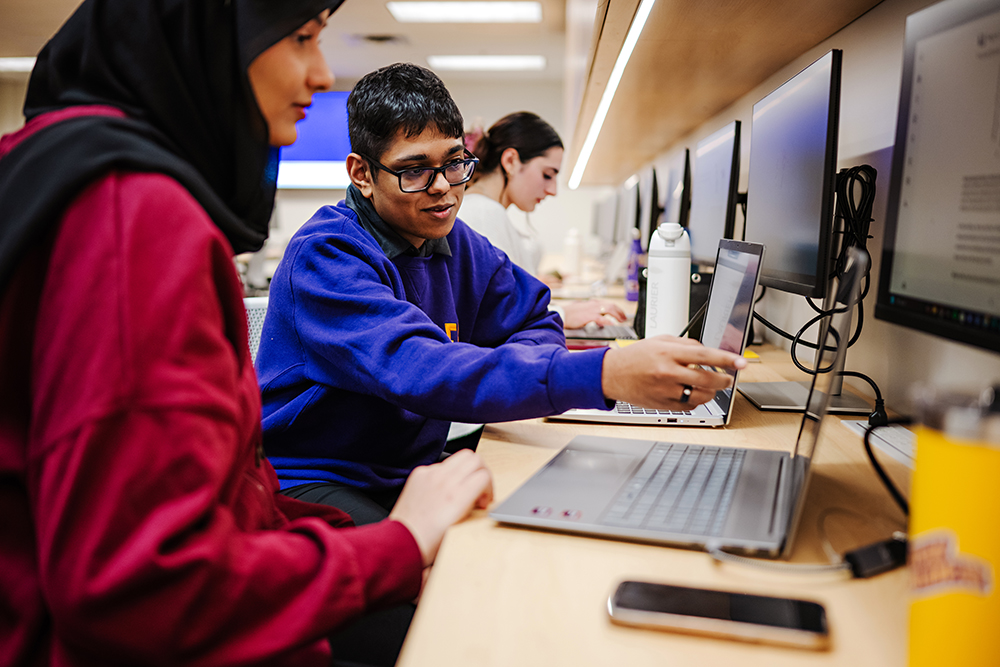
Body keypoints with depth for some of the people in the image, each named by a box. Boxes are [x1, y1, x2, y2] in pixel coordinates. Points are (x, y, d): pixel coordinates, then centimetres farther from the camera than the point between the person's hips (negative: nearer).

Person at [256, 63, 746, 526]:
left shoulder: (458, 245, 7)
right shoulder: (324, 256, -18)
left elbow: (535, 321, 13)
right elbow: (416, 370, -33)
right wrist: (602, 374, -44)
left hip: (414, 474, 7)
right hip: (309, 483, -6)